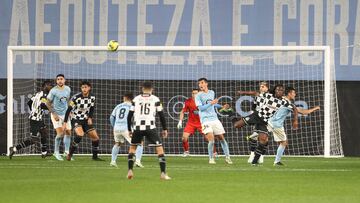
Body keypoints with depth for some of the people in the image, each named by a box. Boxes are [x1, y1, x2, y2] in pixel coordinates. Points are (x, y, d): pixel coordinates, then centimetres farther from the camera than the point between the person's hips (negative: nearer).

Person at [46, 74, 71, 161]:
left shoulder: (67, 89, 3)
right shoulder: (53, 91, -15)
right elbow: (48, 103, -10)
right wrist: (54, 114, -16)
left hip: (65, 114, 6)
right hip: (56, 115, -6)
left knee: (68, 132, 6)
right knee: (60, 133, -16)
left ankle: (67, 151, 21)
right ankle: (56, 152, -1)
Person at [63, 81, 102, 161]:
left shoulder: (92, 97, -2)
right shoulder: (76, 97, -19)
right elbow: (68, 110, -14)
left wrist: (90, 118, -3)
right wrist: (65, 123, -17)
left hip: (85, 119, 6)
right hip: (76, 119, -6)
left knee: (95, 137, 1)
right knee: (80, 134, -31)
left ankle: (95, 156, 20)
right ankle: (70, 154, -19)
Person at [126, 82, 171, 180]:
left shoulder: (136, 99, 11)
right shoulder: (155, 99, 6)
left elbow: (129, 116, 11)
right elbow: (161, 115, 5)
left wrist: (129, 129, 22)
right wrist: (164, 129, 15)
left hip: (138, 127, 2)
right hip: (150, 127, -2)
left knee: (132, 148, 21)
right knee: (160, 149, 2)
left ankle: (130, 170, 11)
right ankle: (163, 173, -9)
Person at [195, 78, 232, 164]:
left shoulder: (212, 92, 13)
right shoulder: (198, 96, -5)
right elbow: (201, 107, -16)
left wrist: (221, 106, 27)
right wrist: (211, 103, -25)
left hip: (214, 118, 5)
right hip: (205, 120, -5)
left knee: (222, 138, 4)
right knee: (211, 139, -16)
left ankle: (227, 157, 13)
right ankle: (211, 158, -1)